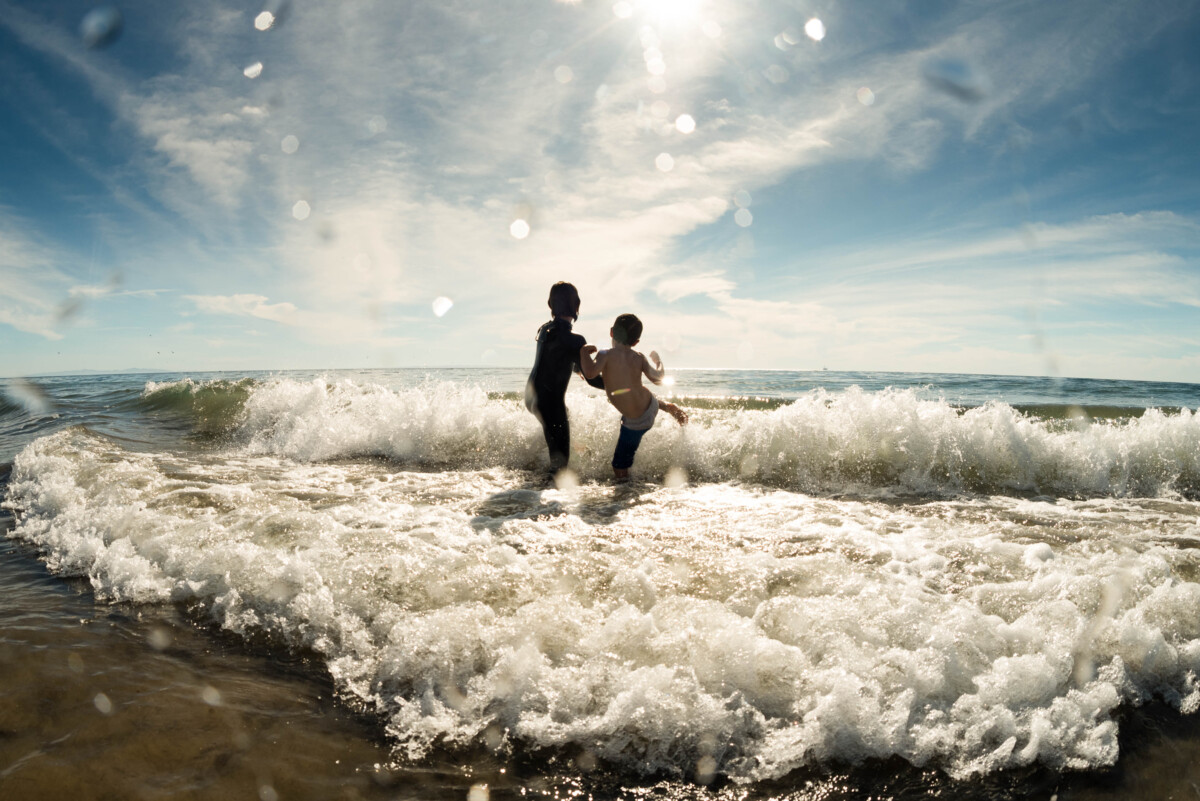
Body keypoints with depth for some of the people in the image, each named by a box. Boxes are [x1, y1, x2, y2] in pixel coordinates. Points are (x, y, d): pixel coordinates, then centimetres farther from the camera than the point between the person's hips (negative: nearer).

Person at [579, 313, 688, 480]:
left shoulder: (606, 355, -20)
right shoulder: (639, 358, -5)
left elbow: (590, 373, -35)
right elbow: (657, 378, 1)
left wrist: (584, 352, -17)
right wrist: (657, 361, 21)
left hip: (636, 422, -5)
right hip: (651, 405, 5)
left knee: (619, 469, 10)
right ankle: (670, 408, 54)